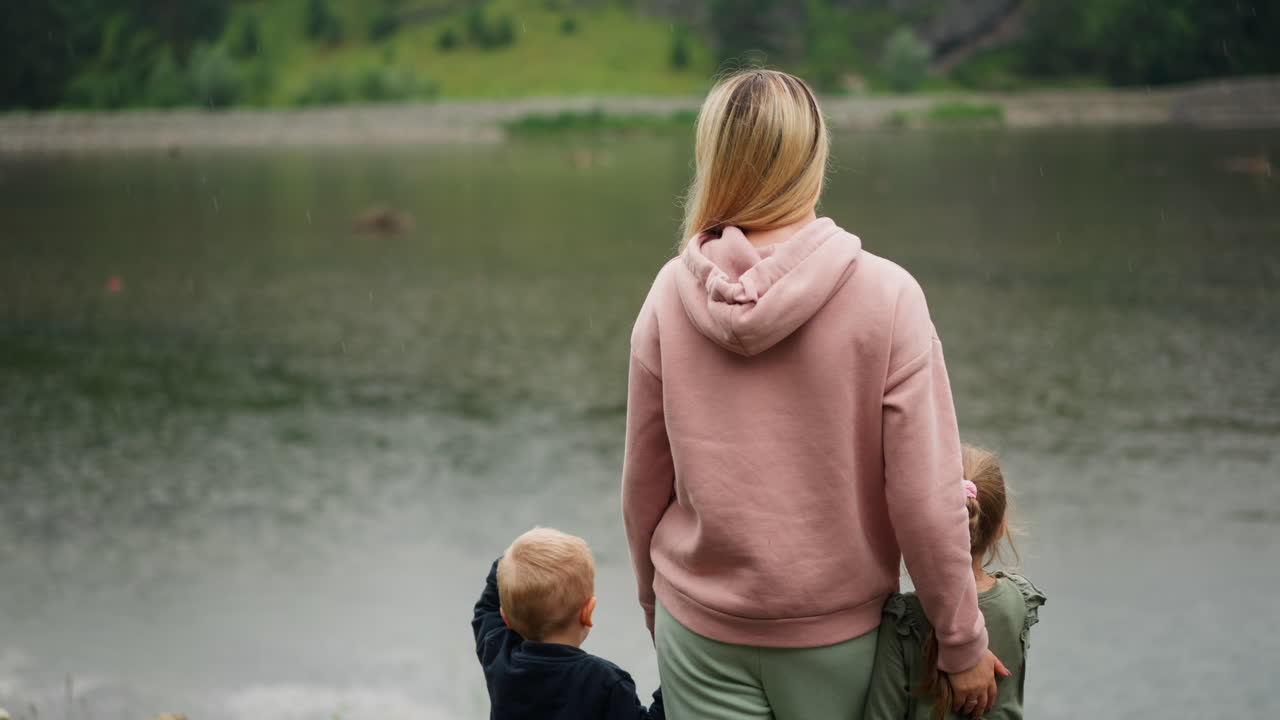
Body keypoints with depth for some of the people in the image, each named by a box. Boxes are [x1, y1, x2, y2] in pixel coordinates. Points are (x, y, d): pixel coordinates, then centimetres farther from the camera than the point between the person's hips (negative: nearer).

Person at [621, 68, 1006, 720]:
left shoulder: (671, 295, -8)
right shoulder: (886, 297, -15)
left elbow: (642, 488, 2)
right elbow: (924, 500, -13)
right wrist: (962, 645, -1)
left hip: (701, 634, 1)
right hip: (835, 634, -1)